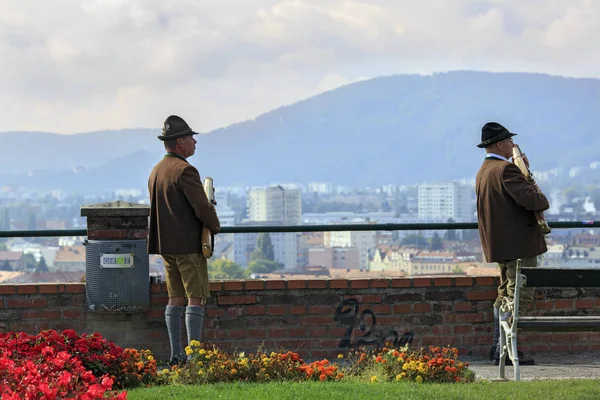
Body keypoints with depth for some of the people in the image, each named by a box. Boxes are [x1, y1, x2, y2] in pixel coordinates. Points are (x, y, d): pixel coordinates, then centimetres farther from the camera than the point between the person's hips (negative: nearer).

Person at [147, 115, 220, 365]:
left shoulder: (156, 171, 12)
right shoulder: (185, 171, -16)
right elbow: (203, 208, -20)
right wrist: (215, 225, 1)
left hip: (165, 243, 8)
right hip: (188, 244, -8)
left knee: (175, 299, 10)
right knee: (196, 299, -5)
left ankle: (176, 354, 11)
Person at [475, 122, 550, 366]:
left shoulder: (483, 171, 14)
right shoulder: (506, 169, -18)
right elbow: (530, 199, -26)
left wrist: (522, 169, 12)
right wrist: (543, 201, -5)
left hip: (498, 245, 10)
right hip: (518, 244, -10)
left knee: (506, 295, 19)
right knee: (520, 297, -7)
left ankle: (499, 348, 23)